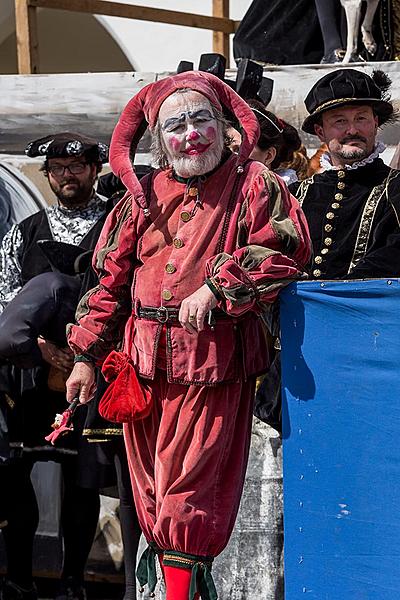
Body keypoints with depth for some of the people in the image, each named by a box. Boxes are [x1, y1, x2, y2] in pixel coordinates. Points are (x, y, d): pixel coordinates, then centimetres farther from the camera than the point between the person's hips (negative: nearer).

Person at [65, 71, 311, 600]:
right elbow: (111, 279, 13)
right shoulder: (145, 196, 11)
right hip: (145, 362, 5)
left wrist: (217, 287, -20)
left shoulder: (254, 185, 0)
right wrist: (87, 355, 9)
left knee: (190, 487, -4)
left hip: (215, 363, -4)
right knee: (151, 484, 11)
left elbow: (285, 252, -12)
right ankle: (164, 557, 25)